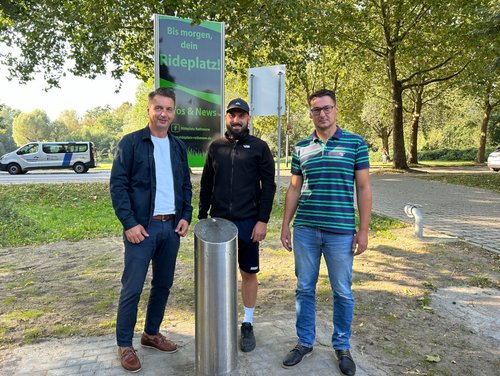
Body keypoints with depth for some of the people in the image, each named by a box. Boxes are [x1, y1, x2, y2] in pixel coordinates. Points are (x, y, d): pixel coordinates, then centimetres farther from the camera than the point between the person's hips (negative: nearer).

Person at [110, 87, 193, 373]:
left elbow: (186, 185, 14)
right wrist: (130, 223, -14)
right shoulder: (131, 142, -5)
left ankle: (152, 333, 32)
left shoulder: (178, 146, 11)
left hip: (172, 227, 5)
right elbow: (118, 185, -8)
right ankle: (125, 345, 18)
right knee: (132, 289, 1)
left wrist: (186, 216, 2)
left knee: (163, 285, 14)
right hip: (142, 227, -5)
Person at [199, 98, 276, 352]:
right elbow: (206, 184, 11)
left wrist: (263, 221, -11)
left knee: (249, 273, 8)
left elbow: (268, 186, -4)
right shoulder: (215, 147, 8)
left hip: (248, 222, -2)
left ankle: (248, 325, 24)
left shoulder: (259, 147, -1)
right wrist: (202, 217, 6)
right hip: (219, 220, 2)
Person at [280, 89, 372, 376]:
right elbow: (294, 189, 10)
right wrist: (285, 225, 7)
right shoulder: (301, 148, 7)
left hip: (341, 231, -2)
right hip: (305, 229, 3)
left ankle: (342, 347, 30)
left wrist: (363, 230, -5)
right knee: (304, 288, 12)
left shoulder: (355, 144, -1)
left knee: (342, 292, 10)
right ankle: (305, 342, 30)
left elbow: (364, 189, -1)